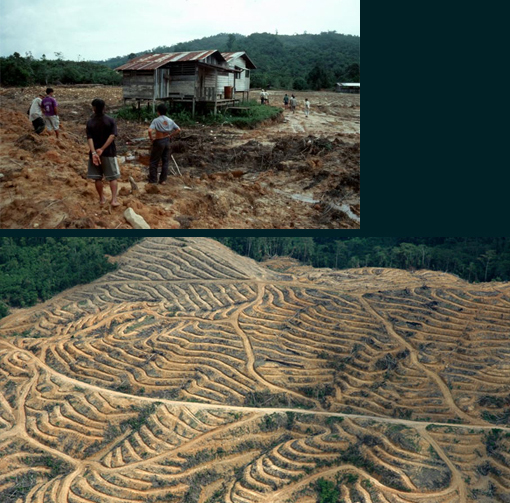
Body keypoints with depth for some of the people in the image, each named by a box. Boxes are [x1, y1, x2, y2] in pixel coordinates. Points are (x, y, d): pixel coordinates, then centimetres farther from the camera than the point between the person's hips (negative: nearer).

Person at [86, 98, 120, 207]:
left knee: (98, 177, 11)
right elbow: (112, 135, -16)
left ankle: (102, 199, 18)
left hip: (95, 153, 1)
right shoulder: (110, 120, -4)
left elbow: (89, 138, -13)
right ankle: (114, 200, -5)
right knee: (112, 177, 5)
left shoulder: (90, 122, -2)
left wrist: (93, 152, -18)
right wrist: (102, 149, -18)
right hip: (109, 153, -1)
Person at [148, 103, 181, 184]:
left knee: (153, 162, 6)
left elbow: (150, 130, -26)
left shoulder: (156, 120, -14)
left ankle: (153, 181, 9)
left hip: (158, 142, -5)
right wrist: (170, 136, 9)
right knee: (165, 161, 13)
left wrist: (151, 138, -10)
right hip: (167, 141, 5)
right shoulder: (170, 121, 1)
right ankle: (163, 180, 18)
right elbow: (178, 130, 5)